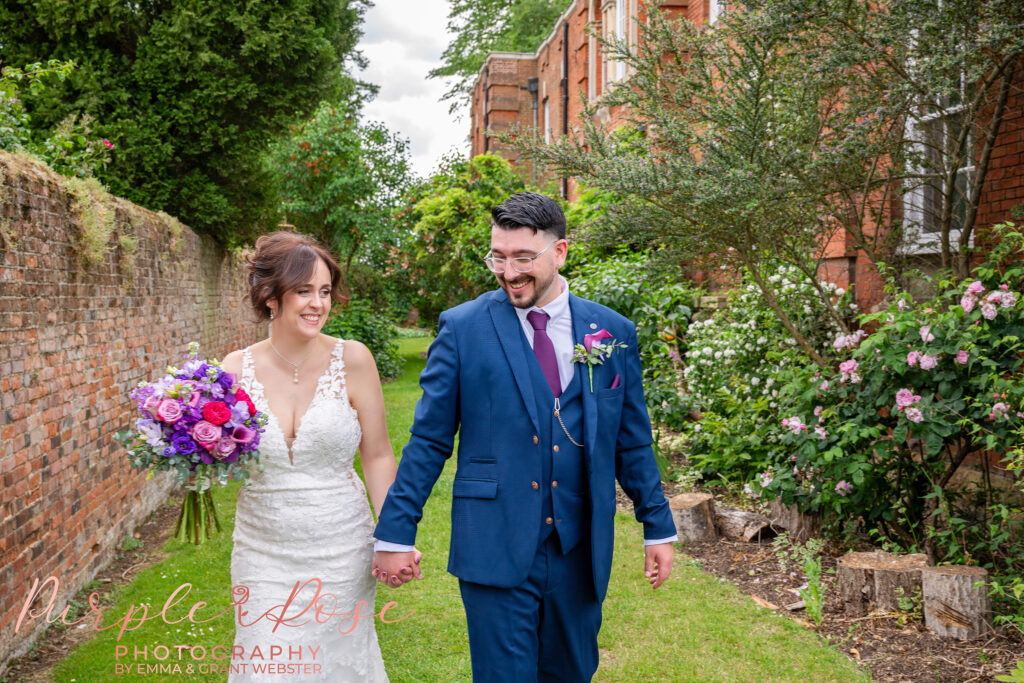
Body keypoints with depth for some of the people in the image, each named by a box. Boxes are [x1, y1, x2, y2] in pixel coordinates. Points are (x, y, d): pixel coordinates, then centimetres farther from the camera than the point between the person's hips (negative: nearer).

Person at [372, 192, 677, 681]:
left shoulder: (613, 333, 3)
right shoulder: (462, 327, -4)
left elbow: (632, 443, 9)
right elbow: (428, 442, -2)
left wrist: (658, 528, 9)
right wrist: (395, 532, -3)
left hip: (581, 550, 3)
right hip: (495, 548, -2)